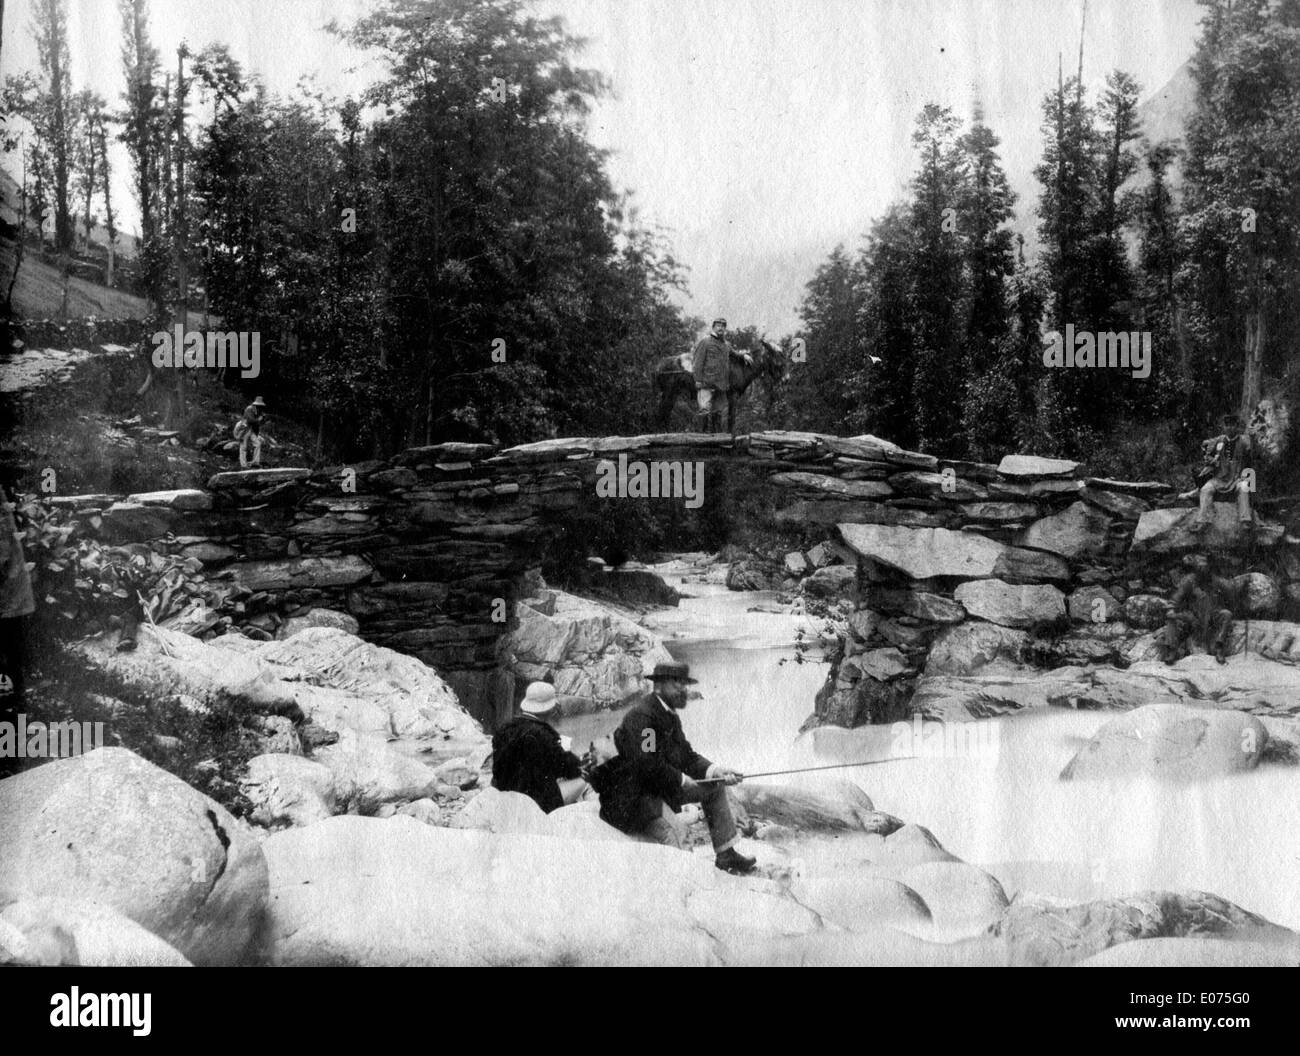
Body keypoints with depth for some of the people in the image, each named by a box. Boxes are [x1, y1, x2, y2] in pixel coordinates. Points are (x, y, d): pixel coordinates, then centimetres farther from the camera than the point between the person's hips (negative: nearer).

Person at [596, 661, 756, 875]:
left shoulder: (670, 716, 10)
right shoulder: (641, 715, -21)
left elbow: (687, 755, 10)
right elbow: (647, 764, -28)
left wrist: (715, 771, -6)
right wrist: (682, 780, -16)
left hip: (663, 787, 10)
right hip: (632, 797, -10)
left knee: (715, 786, 13)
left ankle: (725, 853, 14)